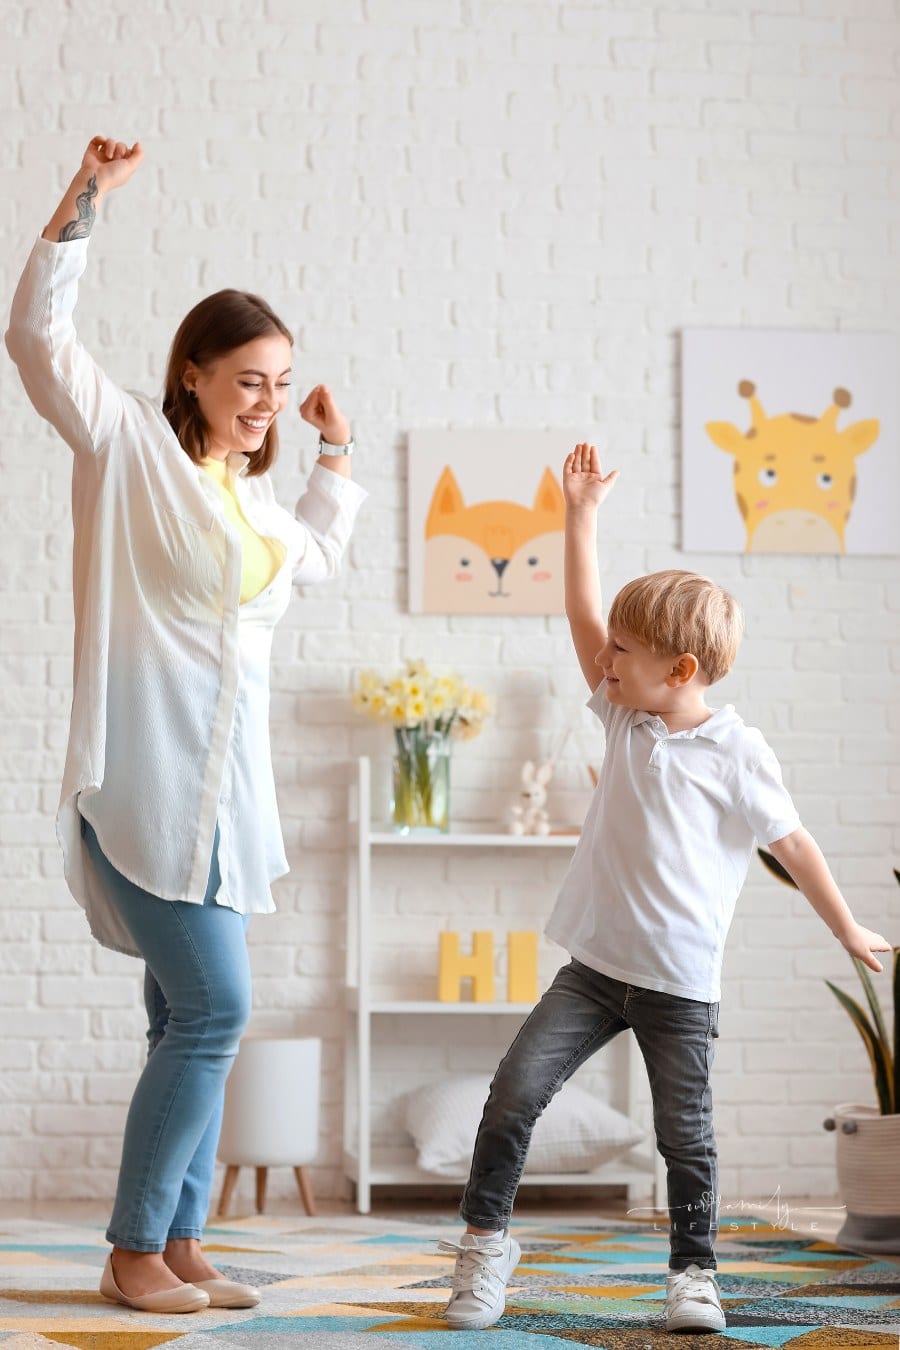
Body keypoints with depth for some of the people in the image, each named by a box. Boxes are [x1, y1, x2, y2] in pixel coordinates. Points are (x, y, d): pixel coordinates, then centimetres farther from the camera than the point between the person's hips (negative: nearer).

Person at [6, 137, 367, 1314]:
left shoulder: (255, 495, 17)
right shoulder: (127, 447, -2)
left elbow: (319, 557, 38)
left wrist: (335, 452, 31)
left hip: (225, 786, 8)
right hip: (143, 780, -8)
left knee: (191, 1021, 9)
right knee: (214, 1007, -11)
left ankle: (178, 1246, 15)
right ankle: (134, 1252, -1)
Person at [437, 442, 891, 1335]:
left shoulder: (737, 752, -8)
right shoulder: (625, 718, 5)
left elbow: (792, 843, 0)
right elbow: (582, 614, 3)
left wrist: (848, 930, 8)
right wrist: (580, 516, 1)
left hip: (679, 984, -4)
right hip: (595, 966, 4)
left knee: (685, 1134, 3)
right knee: (514, 1093, -6)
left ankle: (693, 1272, 19)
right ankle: (485, 1238, 6)